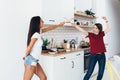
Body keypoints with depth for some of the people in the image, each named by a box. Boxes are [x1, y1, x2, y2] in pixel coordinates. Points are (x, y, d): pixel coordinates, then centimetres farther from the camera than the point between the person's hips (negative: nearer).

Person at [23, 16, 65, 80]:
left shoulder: (39, 31, 8)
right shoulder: (36, 35, -18)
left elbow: (49, 28, 22)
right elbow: (29, 48, -18)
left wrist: (59, 25, 32)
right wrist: (25, 57, -1)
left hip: (34, 61, 9)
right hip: (31, 61, -9)